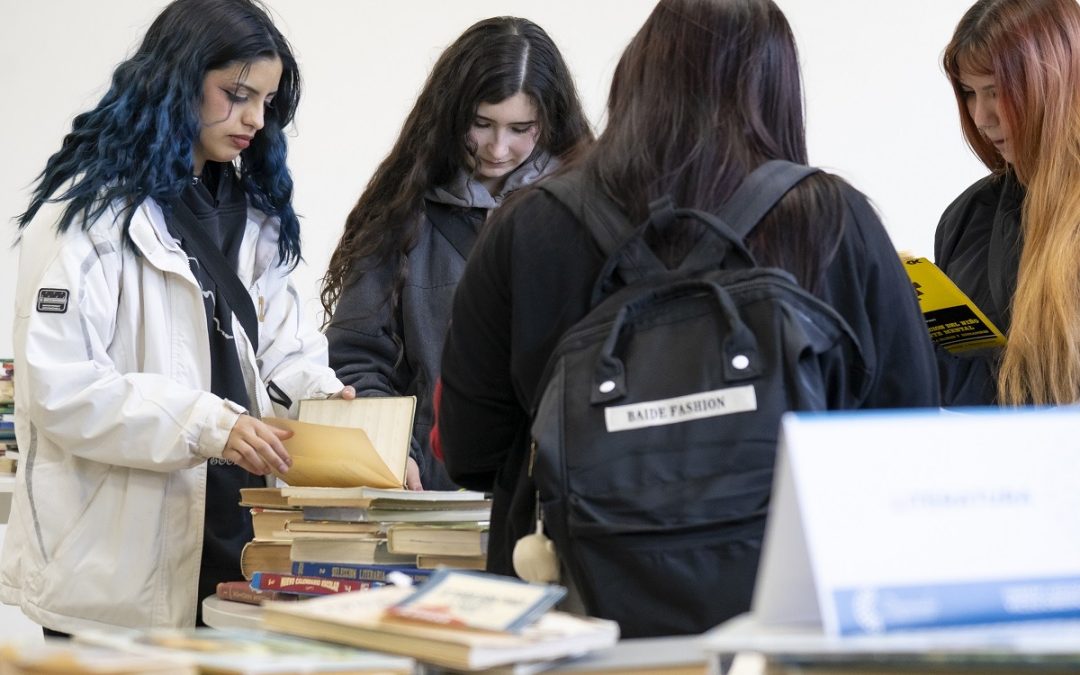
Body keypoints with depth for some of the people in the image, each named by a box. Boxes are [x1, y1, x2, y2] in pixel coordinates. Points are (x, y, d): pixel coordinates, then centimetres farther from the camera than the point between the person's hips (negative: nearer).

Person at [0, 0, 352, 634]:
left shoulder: (252, 212, 16)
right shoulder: (91, 211, -10)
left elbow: (281, 346, 11)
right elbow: (59, 389, -17)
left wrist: (329, 399, -10)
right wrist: (207, 425, -25)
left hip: (230, 538, 7)